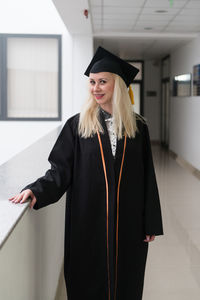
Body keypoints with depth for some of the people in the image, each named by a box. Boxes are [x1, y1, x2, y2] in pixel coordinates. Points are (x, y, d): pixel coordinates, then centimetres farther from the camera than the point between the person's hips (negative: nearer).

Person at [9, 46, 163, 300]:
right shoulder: (78, 125, -1)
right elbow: (61, 170, -4)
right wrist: (36, 190, -22)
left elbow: (147, 178, 3)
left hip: (127, 223, 1)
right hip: (88, 221, -1)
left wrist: (151, 224, 2)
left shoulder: (137, 127, 1)